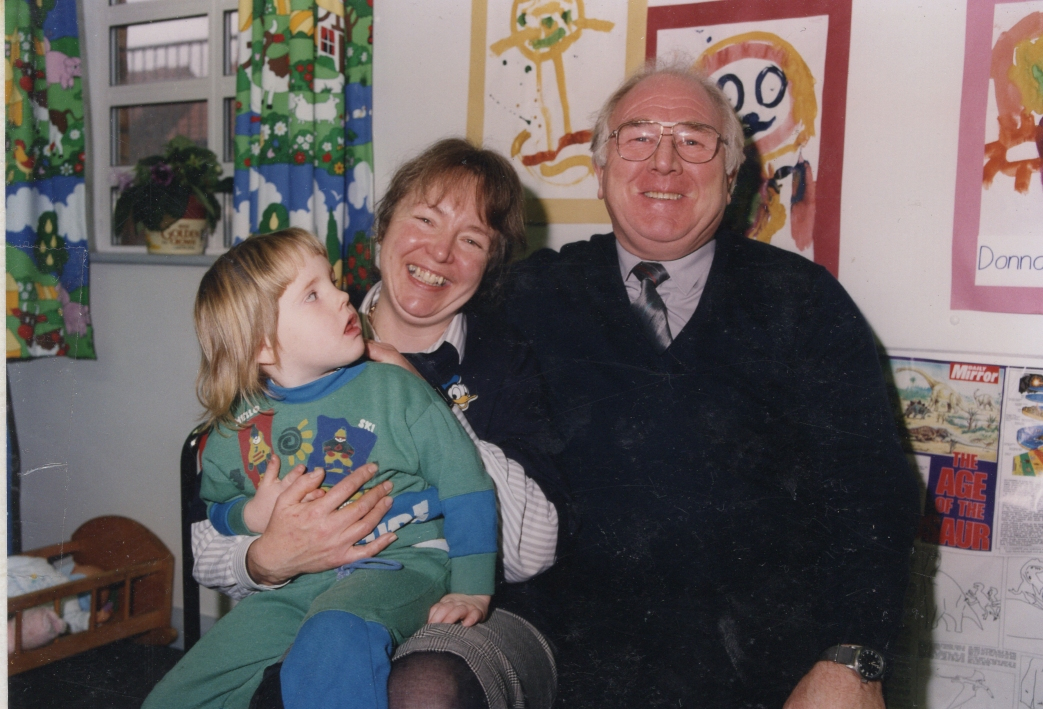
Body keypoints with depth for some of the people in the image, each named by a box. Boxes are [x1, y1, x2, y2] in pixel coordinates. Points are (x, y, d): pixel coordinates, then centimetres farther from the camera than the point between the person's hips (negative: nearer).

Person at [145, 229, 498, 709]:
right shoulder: (235, 430, 5)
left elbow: (466, 487, -4)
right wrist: (252, 515, -2)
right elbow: (217, 507, 22)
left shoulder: (395, 390, -4)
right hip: (293, 587, 5)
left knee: (335, 637, -38)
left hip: (396, 565, -4)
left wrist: (471, 591, -11)